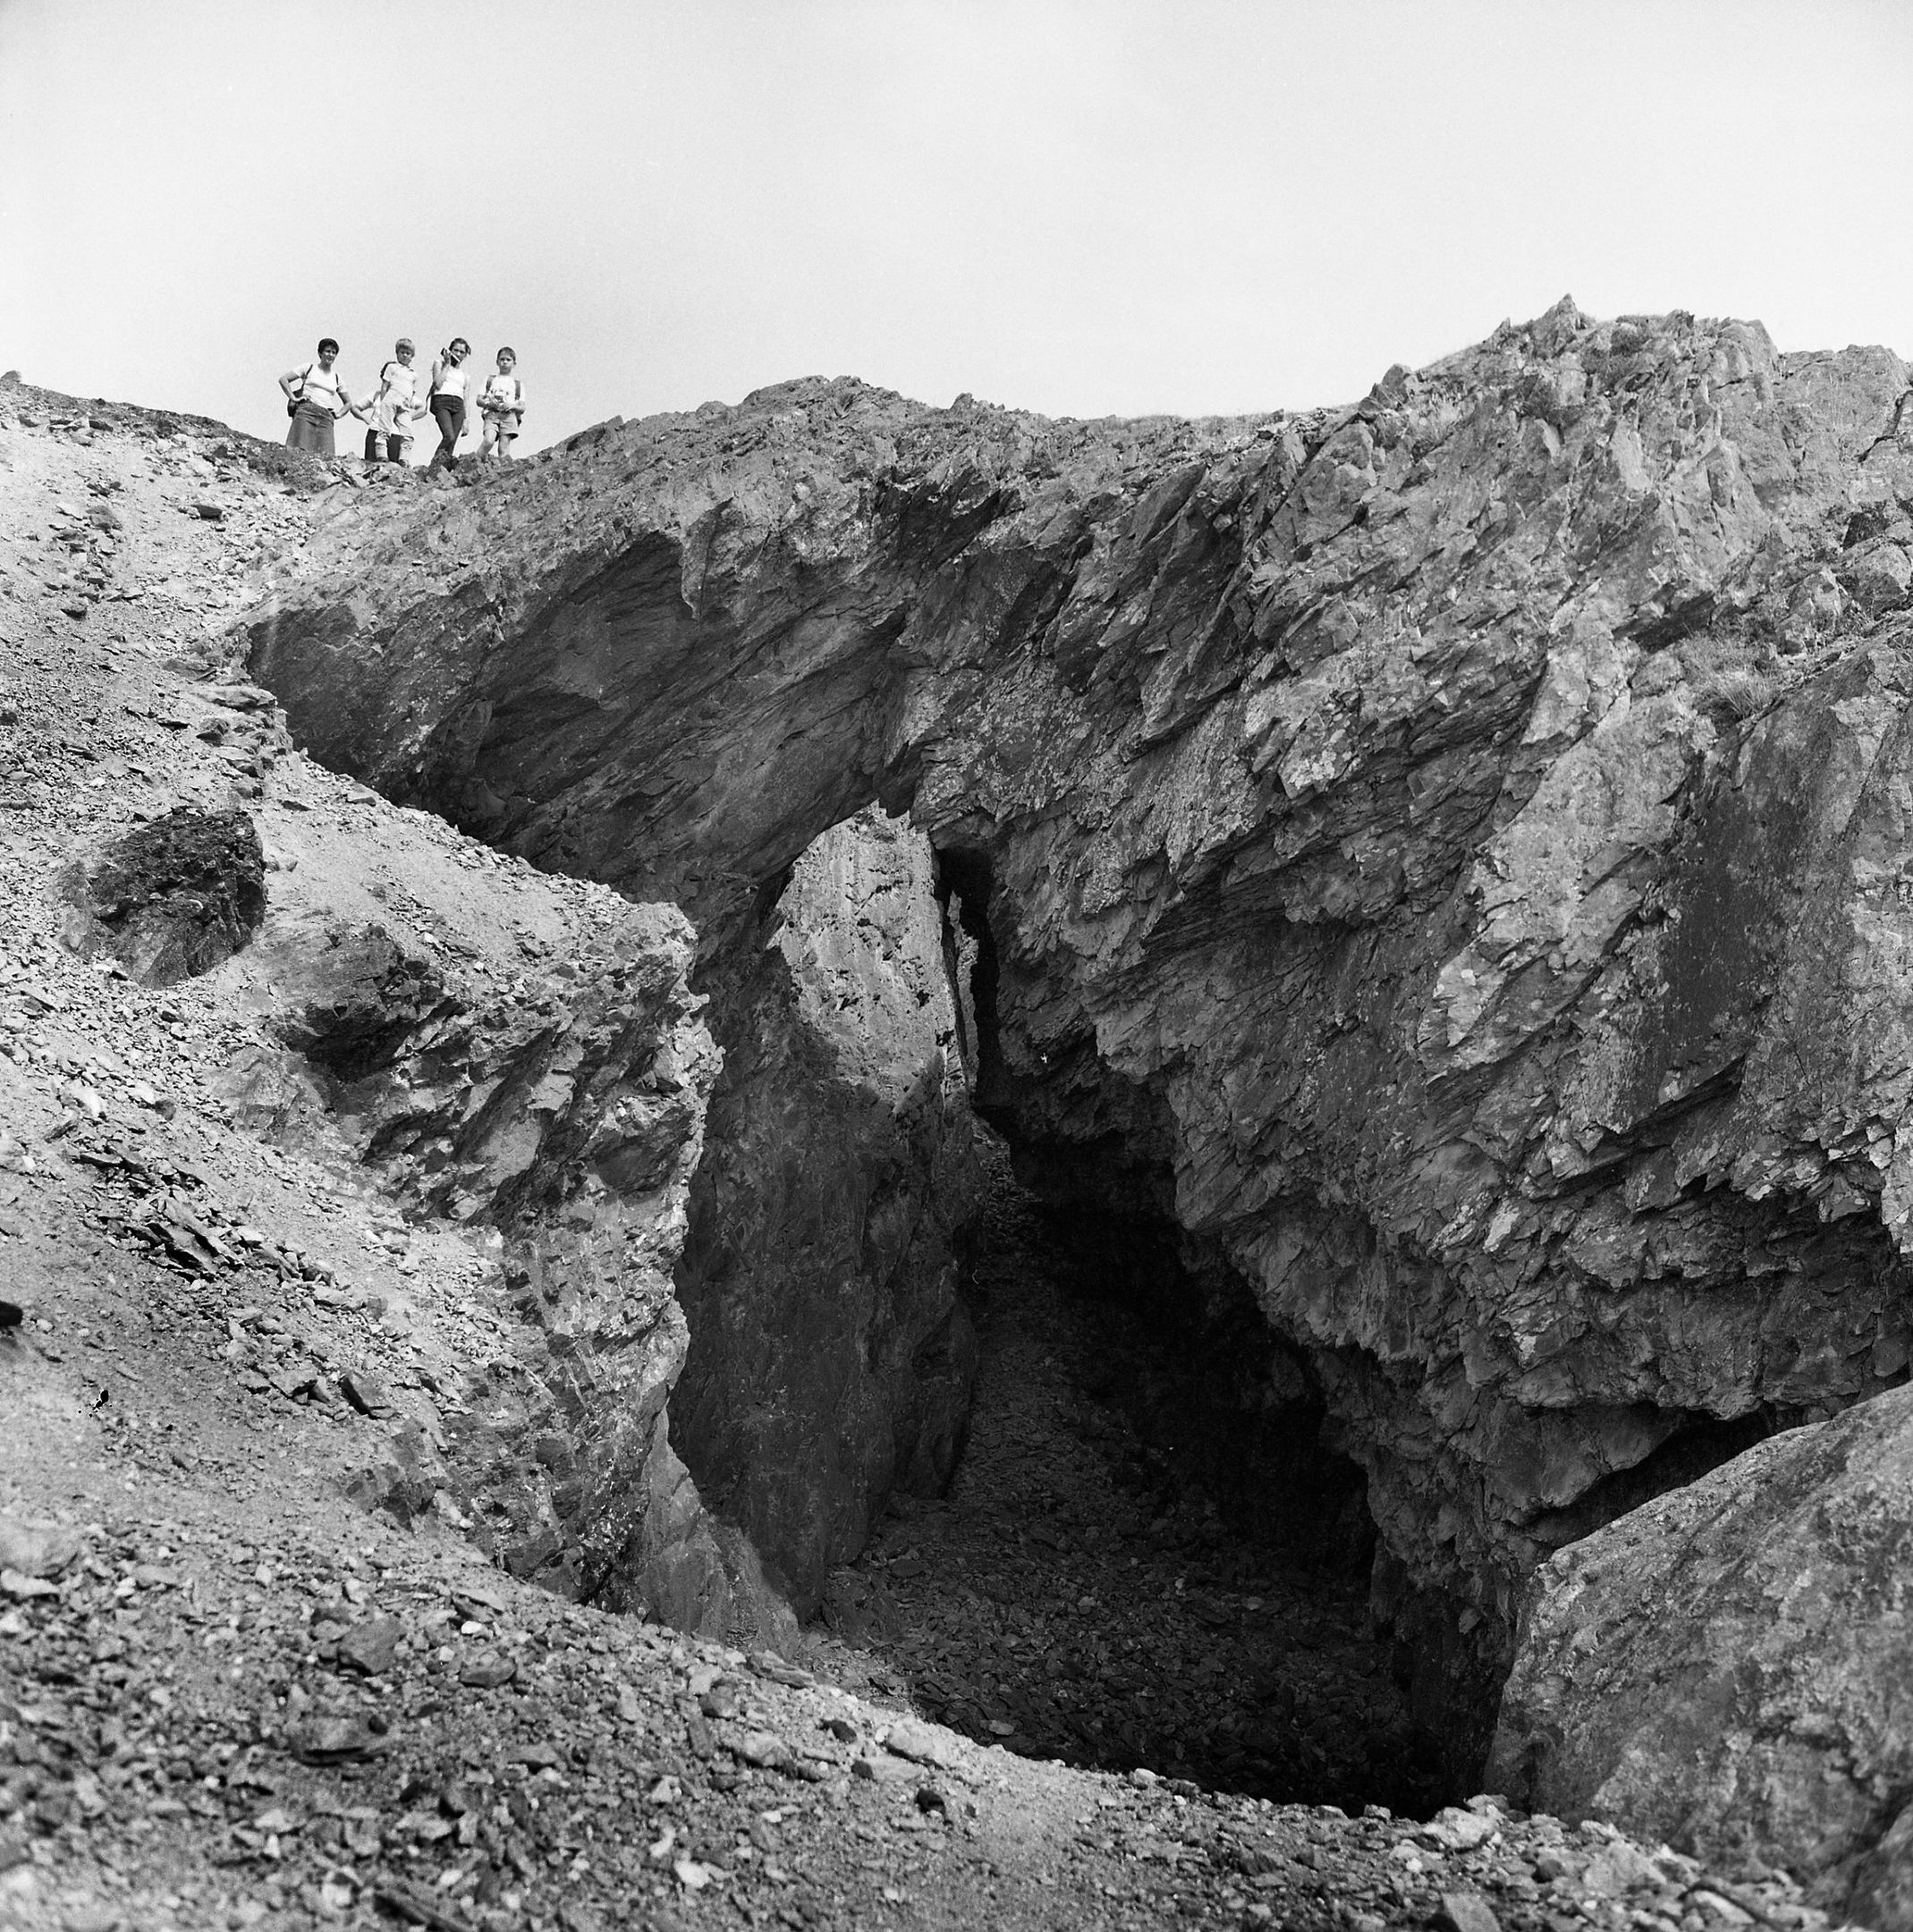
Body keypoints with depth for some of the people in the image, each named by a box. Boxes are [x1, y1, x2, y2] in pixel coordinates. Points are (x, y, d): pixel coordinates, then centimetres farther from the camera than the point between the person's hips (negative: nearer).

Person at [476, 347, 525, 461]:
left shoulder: (518, 384, 21)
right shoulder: (490, 380, 20)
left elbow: (522, 408, 13)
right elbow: (479, 400, 13)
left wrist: (512, 406, -10)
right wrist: (489, 403, -9)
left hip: (509, 415, 1)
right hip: (492, 413, -1)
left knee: (504, 447, -14)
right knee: (489, 441, -26)